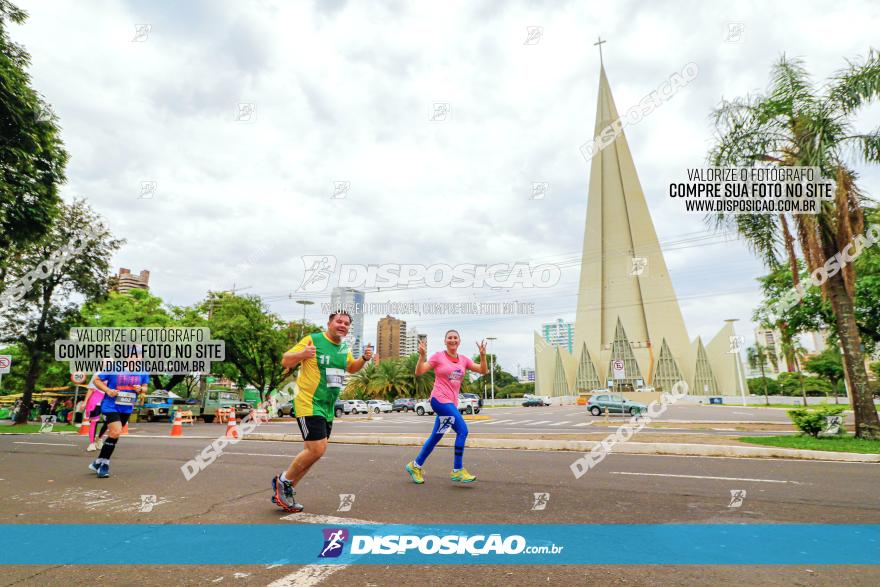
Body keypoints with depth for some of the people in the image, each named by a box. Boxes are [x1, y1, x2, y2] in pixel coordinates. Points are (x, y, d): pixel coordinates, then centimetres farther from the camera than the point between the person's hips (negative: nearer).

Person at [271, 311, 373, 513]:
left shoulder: (344, 348, 10)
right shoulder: (313, 340, -11)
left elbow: (351, 368, 27)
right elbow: (285, 362, -10)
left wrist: (364, 358, 7)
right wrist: (302, 354, -31)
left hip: (328, 409, 8)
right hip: (309, 405, -8)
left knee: (311, 452, 12)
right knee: (317, 449, -15)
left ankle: (286, 492, 28)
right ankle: (282, 481, 10)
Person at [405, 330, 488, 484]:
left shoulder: (464, 359, 10)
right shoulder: (438, 356, -4)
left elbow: (483, 370, 6)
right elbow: (419, 372, -7)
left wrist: (482, 355, -9)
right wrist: (422, 355, -21)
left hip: (451, 402, 6)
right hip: (440, 399, -6)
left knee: (436, 437, 12)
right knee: (462, 430, -16)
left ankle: (415, 466, 27)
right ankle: (458, 471, -6)